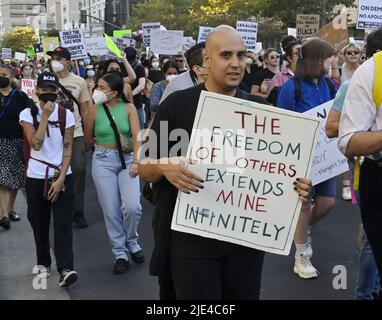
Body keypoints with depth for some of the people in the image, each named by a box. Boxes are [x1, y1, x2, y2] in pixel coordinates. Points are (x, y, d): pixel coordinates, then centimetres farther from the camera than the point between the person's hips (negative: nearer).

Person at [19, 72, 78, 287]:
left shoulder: (66, 115, -1)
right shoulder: (28, 114, -2)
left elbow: (68, 149, -4)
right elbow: (35, 144, -17)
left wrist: (60, 179, -11)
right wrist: (45, 116, -18)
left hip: (62, 176, 0)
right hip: (36, 177, 1)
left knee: (63, 224, -7)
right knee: (40, 224, 10)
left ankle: (66, 269, -9)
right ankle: (43, 264, 27)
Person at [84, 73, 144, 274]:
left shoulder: (129, 108, 0)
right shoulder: (95, 111, 1)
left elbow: (136, 135, -11)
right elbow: (88, 140, 12)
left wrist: (136, 161, -22)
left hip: (127, 160, 0)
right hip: (103, 161, 1)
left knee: (132, 206, -13)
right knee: (111, 210, 1)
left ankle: (131, 242, 16)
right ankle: (120, 253, 16)